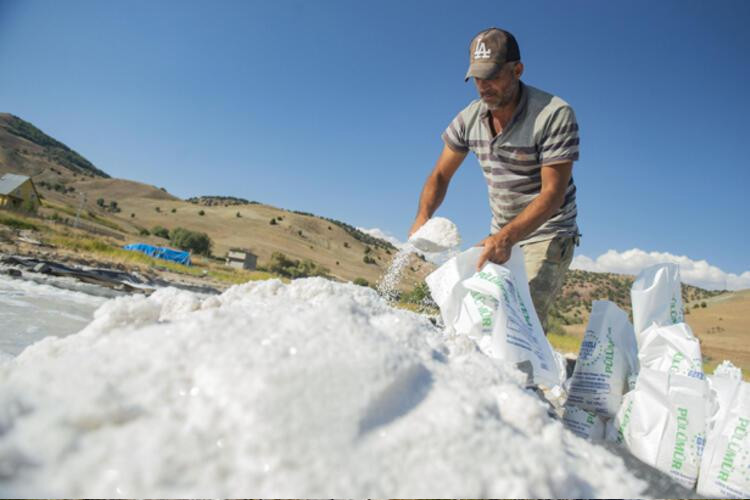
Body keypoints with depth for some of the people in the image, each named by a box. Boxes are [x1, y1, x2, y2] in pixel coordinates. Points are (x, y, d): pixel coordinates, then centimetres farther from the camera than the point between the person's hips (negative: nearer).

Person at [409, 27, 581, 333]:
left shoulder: (555, 115, -19)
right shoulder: (470, 118, -2)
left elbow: (553, 193, -22)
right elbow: (441, 175, 3)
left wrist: (507, 237, -36)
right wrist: (423, 216, -17)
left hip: (547, 235, -5)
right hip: (501, 237, 5)